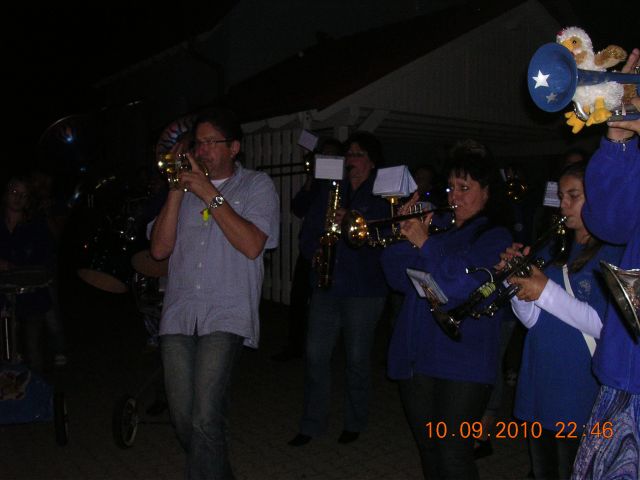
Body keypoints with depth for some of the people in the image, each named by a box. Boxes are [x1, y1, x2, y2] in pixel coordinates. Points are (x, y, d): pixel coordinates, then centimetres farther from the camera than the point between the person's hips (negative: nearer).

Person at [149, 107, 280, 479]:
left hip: (226, 317, -4)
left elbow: (252, 245, -11)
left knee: (205, 420, -15)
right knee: (183, 418, 7)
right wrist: (176, 192, -2)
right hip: (179, 315, 4)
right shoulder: (186, 187, 15)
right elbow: (160, 249, 6)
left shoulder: (257, 186, 5)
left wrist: (211, 196, -10)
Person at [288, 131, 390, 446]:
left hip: (364, 289, -3)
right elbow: (313, 224, 9)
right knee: (315, 355, 3)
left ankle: (355, 423, 23)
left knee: (357, 358, 6)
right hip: (326, 284, 4)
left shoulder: (381, 194, 1)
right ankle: (312, 424, 15)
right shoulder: (331, 189, 13)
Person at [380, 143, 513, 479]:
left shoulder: (495, 237, -1)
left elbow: (463, 283, -18)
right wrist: (408, 235, -4)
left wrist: (424, 243, -17)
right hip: (417, 359, 6)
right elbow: (403, 280, 9)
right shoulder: (440, 229, 15)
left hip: (461, 363, -6)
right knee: (428, 449, 17)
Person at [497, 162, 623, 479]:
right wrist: (516, 277, -10)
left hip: (581, 398, -6)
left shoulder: (617, 253, -9)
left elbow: (609, 327, -20)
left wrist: (547, 292, -24)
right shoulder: (555, 251, 10)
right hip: (539, 392, 6)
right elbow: (533, 320, 5)